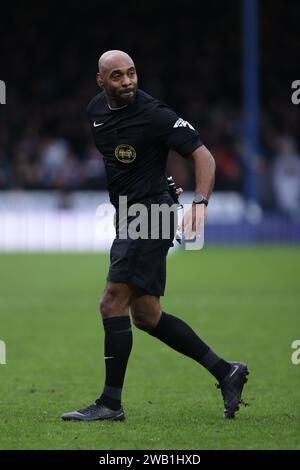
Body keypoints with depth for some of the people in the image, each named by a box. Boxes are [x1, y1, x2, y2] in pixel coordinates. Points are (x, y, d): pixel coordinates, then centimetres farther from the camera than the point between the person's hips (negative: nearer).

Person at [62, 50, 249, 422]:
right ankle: (226, 372, 16)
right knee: (146, 316, 9)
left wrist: (200, 203, -30)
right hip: (127, 218, 9)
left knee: (113, 304, -13)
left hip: (150, 213, -9)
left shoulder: (155, 115, -14)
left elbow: (203, 155, -16)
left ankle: (110, 402, -7)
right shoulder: (96, 109, 8)